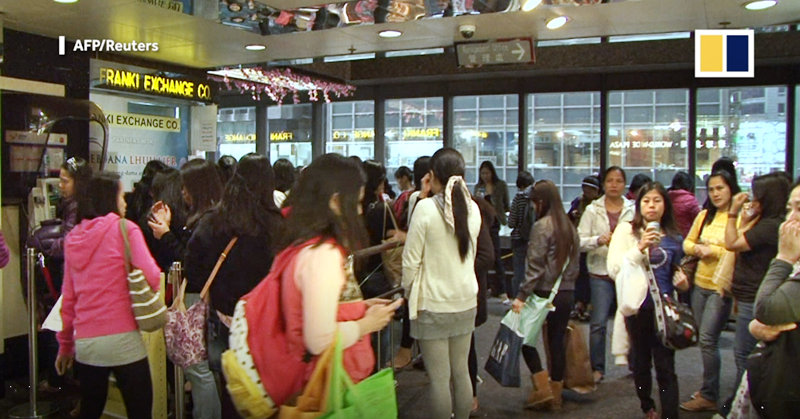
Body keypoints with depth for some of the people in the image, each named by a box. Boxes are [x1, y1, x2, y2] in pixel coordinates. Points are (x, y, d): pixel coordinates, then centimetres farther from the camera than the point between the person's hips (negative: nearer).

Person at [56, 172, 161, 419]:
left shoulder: (73, 238, 10)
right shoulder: (125, 229, -5)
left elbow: (68, 297, 13)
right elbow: (151, 278, -14)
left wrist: (65, 344, 20)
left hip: (85, 343, 6)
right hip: (122, 340, -5)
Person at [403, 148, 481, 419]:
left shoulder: (426, 208, -14)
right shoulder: (472, 208, 1)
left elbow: (411, 261, -12)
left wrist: (409, 293, 6)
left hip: (433, 304, -6)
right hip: (466, 301, 6)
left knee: (439, 379, 3)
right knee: (461, 373, 16)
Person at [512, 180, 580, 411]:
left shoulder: (542, 226, -13)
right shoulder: (570, 227, 10)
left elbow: (535, 265, -17)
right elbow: (575, 263, 15)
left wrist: (522, 296, -15)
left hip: (545, 292, -7)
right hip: (566, 293, 7)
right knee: (557, 341, 11)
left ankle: (542, 387, 1)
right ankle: (555, 395, 20)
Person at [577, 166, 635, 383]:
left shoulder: (633, 210, 5)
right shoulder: (593, 210, 4)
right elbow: (580, 241, -3)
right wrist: (598, 240, -20)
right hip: (601, 272, -1)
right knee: (598, 322, -1)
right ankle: (597, 368, 11)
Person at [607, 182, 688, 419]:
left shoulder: (673, 237, 6)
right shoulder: (626, 230, -2)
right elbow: (614, 270, -12)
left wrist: (683, 283, -1)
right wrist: (640, 248, -20)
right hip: (637, 307, 0)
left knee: (665, 366, -4)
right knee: (641, 362, 15)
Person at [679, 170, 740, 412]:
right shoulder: (704, 216, 10)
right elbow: (687, 243, 14)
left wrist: (713, 250, -18)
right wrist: (697, 249, -6)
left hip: (722, 288, -6)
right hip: (700, 284, 6)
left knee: (707, 340, -6)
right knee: (705, 340, 13)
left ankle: (708, 396, 6)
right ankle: (710, 389, 26)